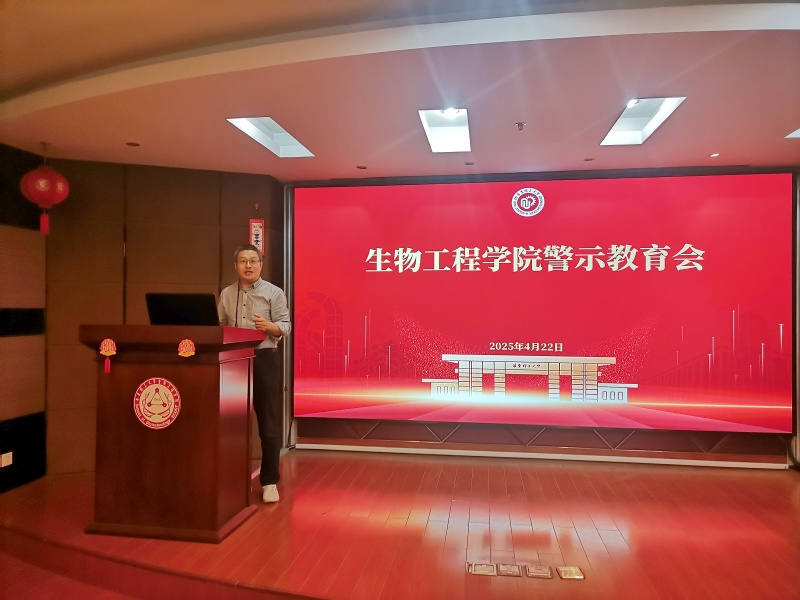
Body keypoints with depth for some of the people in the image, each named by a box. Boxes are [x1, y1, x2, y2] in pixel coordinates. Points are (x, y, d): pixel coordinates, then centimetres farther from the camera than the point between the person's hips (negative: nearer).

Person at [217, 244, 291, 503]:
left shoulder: (274, 292, -1)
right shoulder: (226, 294, 12)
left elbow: (285, 326, -7)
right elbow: (219, 326, 15)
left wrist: (268, 326, -26)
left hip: (265, 360, -4)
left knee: (269, 423, 1)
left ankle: (269, 482, 12)